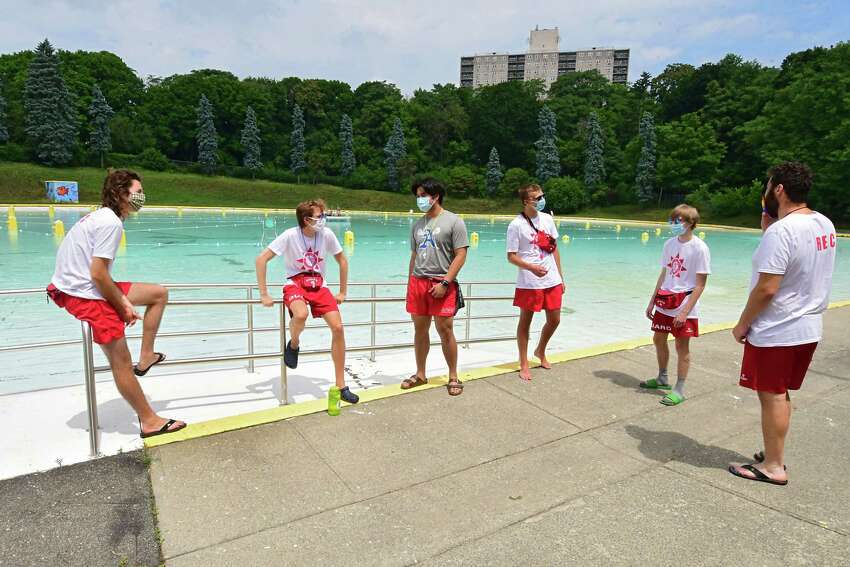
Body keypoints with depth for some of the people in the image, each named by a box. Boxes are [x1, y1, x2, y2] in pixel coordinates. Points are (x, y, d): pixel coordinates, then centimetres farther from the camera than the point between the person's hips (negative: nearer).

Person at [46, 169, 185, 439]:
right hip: (84, 295, -10)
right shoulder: (111, 222, -19)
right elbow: (98, 275, -23)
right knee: (121, 363, -4)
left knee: (159, 293, 15)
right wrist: (124, 308, -10)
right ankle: (149, 421, 5)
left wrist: (123, 300, 1)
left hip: (87, 288, 10)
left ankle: (146, 356, 17)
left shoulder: (101, 215, 12)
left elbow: (100, 272, 12)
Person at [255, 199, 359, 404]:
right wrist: (264, 294, -16)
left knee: (338, 328, -14)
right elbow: (261, 259, -15)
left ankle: (341, 386, -1)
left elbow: (342, 261, 7)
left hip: (319, 285, 3)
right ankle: (294, 344, 1)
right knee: (300, 315, -38)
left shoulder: (327, 234, -8)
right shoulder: (290, 235, -17)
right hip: (295, 283, -3)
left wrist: (342, 292, 7)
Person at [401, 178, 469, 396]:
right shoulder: (417, 224, 15)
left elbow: (461, 255, -8)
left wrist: (445, 283, -15)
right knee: (420, 330, 10)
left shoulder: (454, 221, -3)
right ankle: (420, 375, 24)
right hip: (418, 282, 5)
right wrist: (410, 285, 14)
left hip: (441, 285, -5)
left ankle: (453, 377, 13)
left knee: (445, 331, -2)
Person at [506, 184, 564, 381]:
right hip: (529, 283, -5)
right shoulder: (516, 225, -11)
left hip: (552, 281, 6)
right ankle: (524, 364, 21)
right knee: (525, 322, 7)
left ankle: (540, 351, 39)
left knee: (554, 320, 13)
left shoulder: (547, 219, 6)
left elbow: (555, 249, 12)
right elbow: (511, 256, -9)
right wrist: (531, 267, -25)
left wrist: (560, 277, 12)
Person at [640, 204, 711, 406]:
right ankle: (662, 379, 35)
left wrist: (685, 312, -19)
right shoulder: (670, 244, 5)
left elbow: (700, 285, -15)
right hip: (664, 303, 7)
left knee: (682, 345, 1)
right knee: (658, 339, 15)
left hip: (684, 306, -7)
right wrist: (652, 301, 12)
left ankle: (679, 390, 13)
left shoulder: (699, 248, -14)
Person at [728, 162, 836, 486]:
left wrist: (743, 324, -12)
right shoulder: (825, 224, 6)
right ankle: (773, 454, 32)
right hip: (809, 328, 9)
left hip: (777, 332, -9)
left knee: (772, 396, 4)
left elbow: (766, 289, -24)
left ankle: (773, 467, 16)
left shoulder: (781, 230, -23)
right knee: (780, 394, 19)